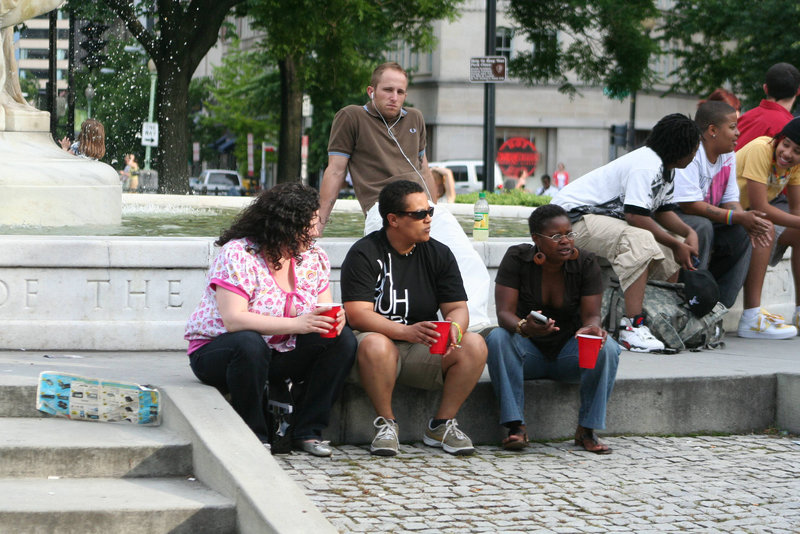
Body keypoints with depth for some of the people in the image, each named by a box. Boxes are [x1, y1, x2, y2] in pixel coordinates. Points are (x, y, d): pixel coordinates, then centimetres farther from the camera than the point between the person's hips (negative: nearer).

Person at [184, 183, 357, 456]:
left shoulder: (314, 258, 2)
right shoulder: (238, 255, -19)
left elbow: (324, 311, 3)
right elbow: (233, 320, -29)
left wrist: (335, 318, -24)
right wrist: (296, 324, -35)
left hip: (279, 355, 6)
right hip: (216, 352, -6)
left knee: (344, 340, -14)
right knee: (250, 343, -39)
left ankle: (307, 431, -10)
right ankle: (253, 435, -21)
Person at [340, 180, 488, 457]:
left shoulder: (439, 254, 8)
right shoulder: (364, 254, -6)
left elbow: (457, 307, 5)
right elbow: (358, 315, -17)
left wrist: (455, 328, -22)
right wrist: (408, 332, -31)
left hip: (425, 351, 4)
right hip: (381, 339, -4)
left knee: (474, 345, -22)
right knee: (375, 345, -39)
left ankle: (442, 424, -7)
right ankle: (386, 424, -17)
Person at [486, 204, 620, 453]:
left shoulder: (586, 263, -8)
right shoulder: (517, 258, -12)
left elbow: (591, 315, -12)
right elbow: (504, 313, -20)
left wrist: (592, 328, -39)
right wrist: (524, 327, -44)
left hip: (568, 353, 1)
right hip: (528, 353, -1)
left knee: (607, 348, -29)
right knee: (497, 338, -32)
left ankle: (586, 430, -19)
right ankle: (516, 426, -31)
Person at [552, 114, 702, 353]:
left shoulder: (664, 167, 10)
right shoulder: (647, 166, -25)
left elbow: (663, 210, 12)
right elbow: (635, 216, -30)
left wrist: (688, 232, -6)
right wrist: (675, 245, -21)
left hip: (608, 217, 11)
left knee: (675, 244, 9)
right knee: (640, 240, -36)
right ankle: (632, 327, -41)